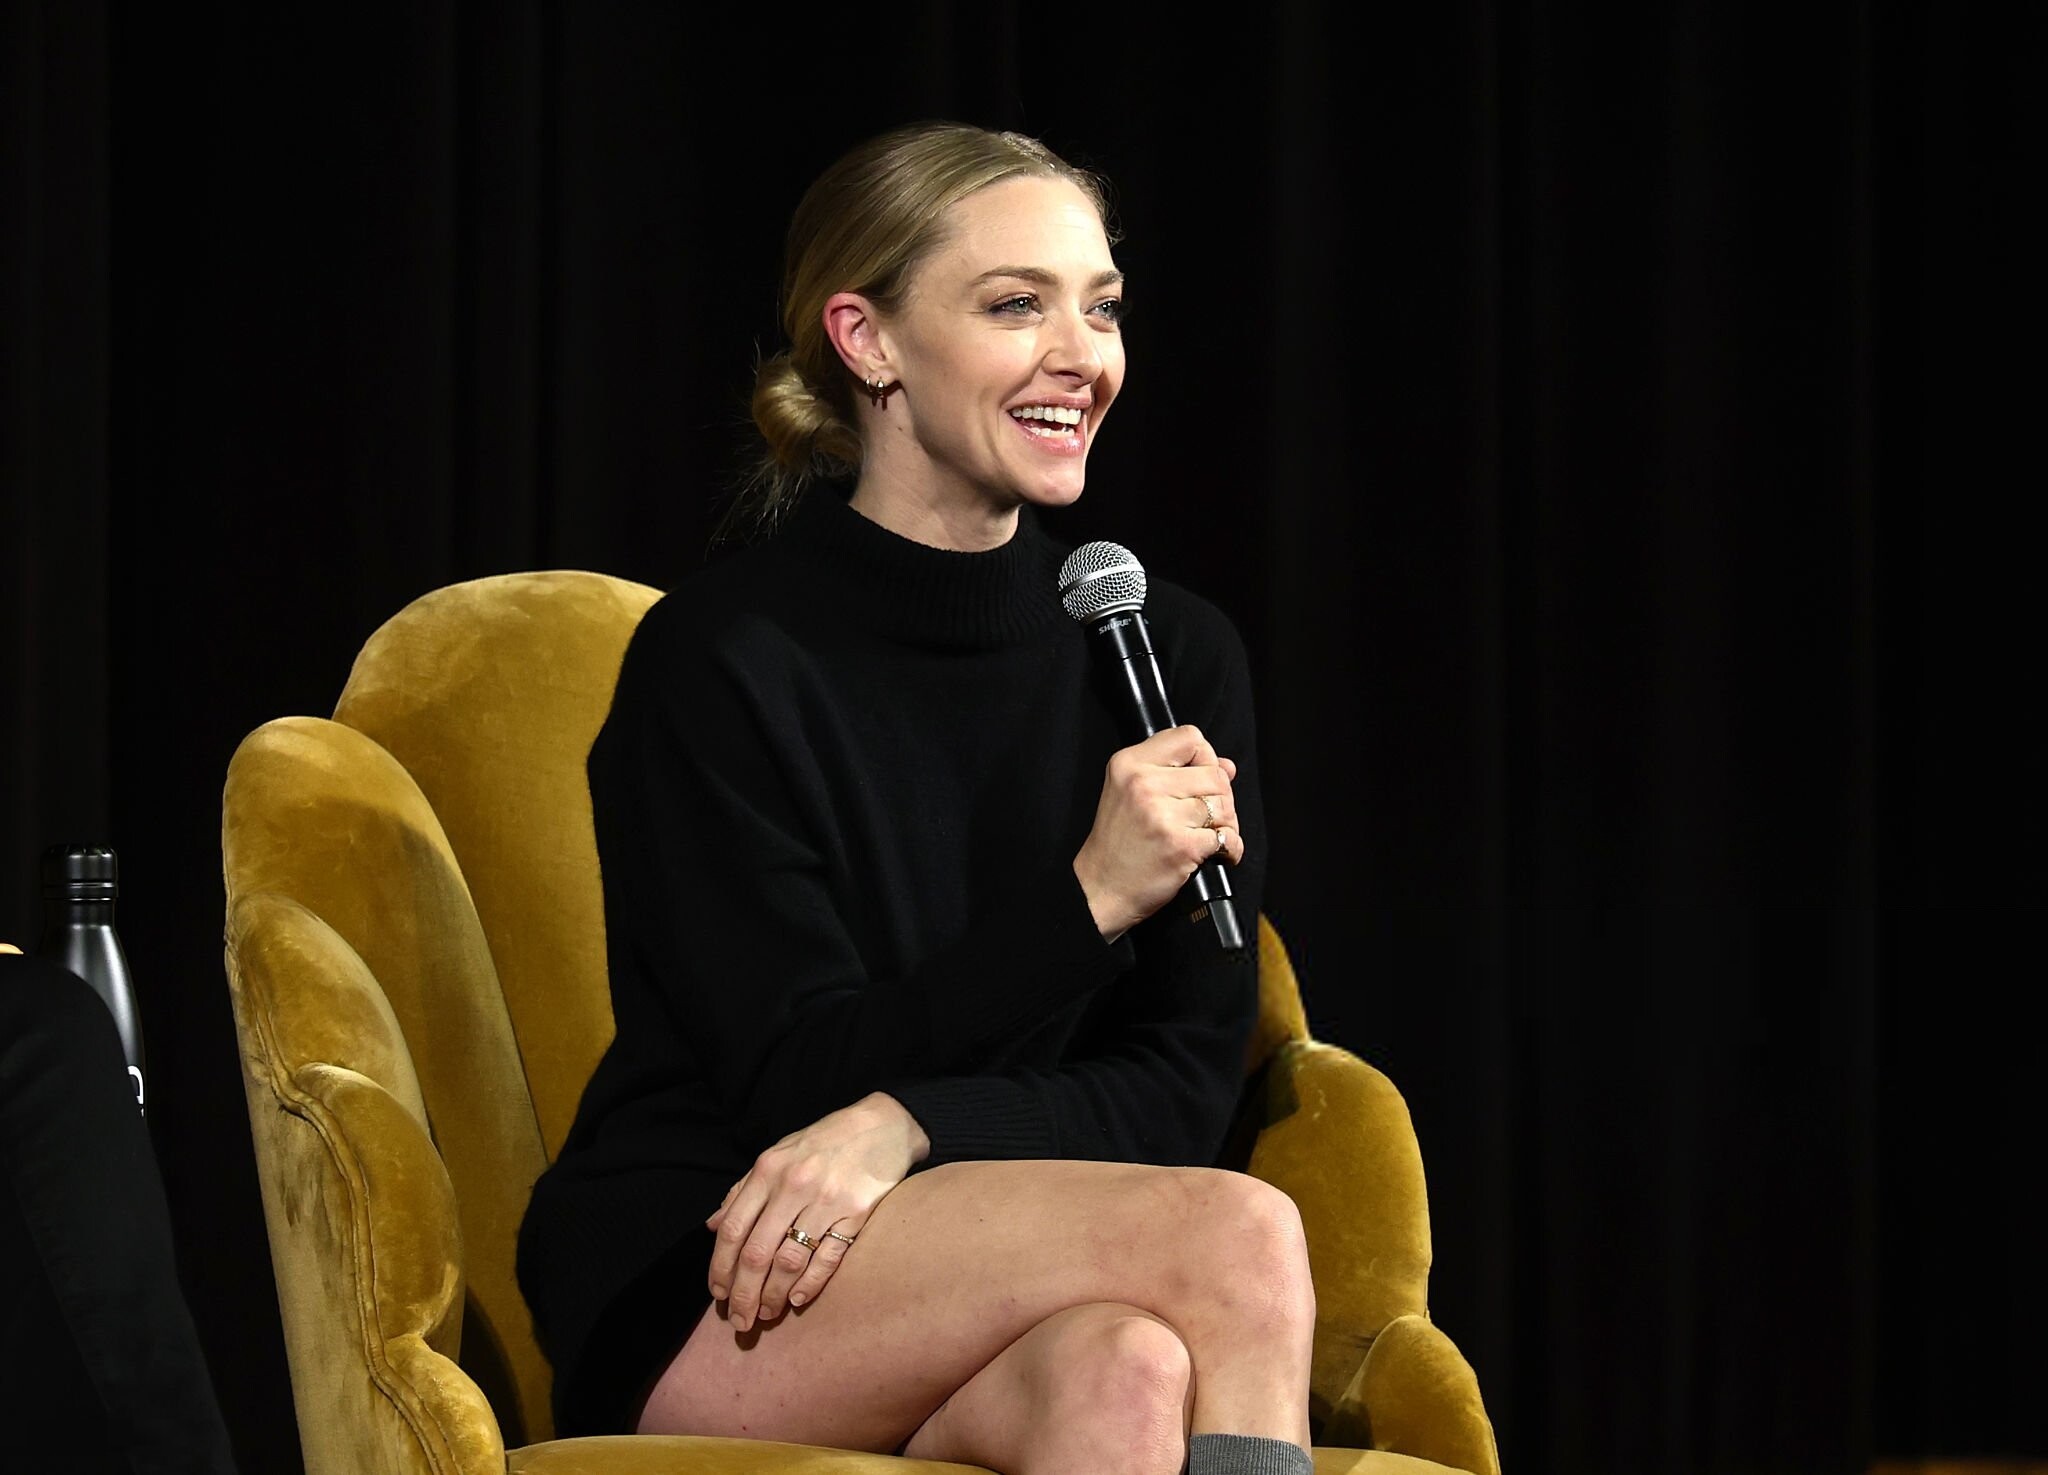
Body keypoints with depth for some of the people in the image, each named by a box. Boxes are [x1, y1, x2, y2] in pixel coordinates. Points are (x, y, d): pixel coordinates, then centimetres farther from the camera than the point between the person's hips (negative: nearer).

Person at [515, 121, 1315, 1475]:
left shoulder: (1174, 657, 7)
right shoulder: (722, 660, -6)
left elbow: (1185, 1092, 2)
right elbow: (797, 1082, -10)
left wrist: (911, 1128, -17)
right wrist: (1087, 898, -23)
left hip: (994, 1298, 4)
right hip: (698, 1299, -3)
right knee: (1240, 1239, -30)